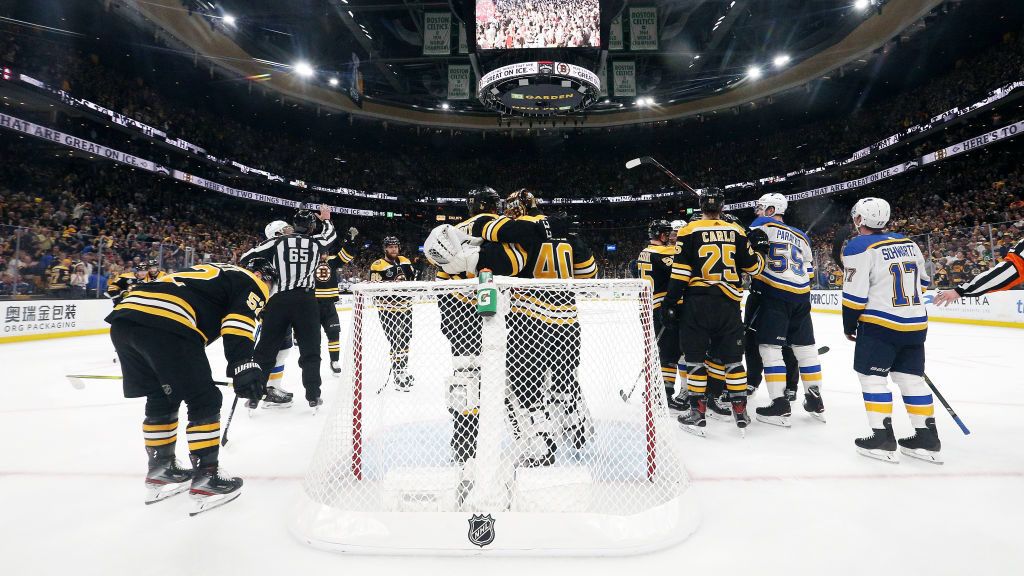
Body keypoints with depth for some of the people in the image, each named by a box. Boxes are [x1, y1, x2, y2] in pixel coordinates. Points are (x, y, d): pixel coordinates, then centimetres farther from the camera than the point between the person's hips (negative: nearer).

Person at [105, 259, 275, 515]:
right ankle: (206, 479, 7)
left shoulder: (214, 272, 36)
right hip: (165, 324, -9)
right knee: (204, 401, 4)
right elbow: (238, 320, -8)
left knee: (161, 399, 22)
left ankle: (160, 471, 32)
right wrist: (243, 365, -19)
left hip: (123, 318, 9)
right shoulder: (253, 283, 13)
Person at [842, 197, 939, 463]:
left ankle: (883, 438, 2)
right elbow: (922, 282, 19)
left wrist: (849, 325, -2)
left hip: (880, 324, -7)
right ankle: (927, 439, 18)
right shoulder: (908, 243, 9)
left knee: (871, 377, 3)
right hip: (916, 325, 7)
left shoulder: (859, 247, -13)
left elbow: (855, 294, -15)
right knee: (911, 378, 13)